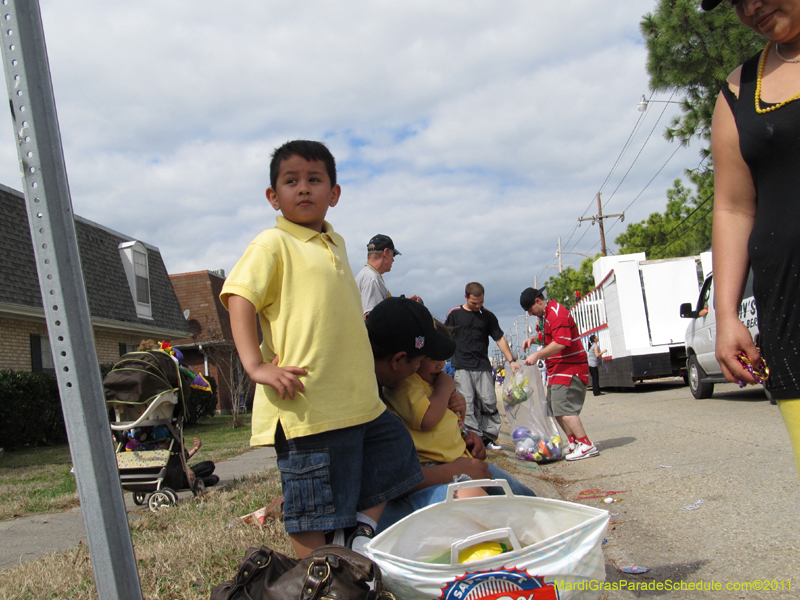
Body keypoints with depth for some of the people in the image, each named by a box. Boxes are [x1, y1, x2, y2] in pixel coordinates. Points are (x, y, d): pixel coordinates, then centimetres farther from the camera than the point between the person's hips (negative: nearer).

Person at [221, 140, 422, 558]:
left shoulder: (335, 243, 19)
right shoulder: (273, 243, -4)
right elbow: (239, 298, -15)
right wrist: (256, 365, -26)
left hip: (360, 400, 8)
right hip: (307, 405, -8)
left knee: (396, 459, 19)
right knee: (313, 507, 0)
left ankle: (361, 534, 31)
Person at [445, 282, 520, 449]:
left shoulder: (488, 316, 9)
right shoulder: (454, 314, 4)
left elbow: (499, 339, 10)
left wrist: (511, 360, 2)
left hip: (483, 366, 2)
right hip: (461, 367, -2)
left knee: (489, 402, -1)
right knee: (467, 403, -9)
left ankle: (489, 437, 8)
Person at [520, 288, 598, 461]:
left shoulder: (557, 314, -17)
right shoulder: (546, 315, 17)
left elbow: (561, 343, -27)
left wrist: (537, 355, -27)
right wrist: (534, 339, 11)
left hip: (569, 369, -11)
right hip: (558, 371, 11)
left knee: (563, 409, -16)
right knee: (555, 409, 9)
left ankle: (586, 446, -11)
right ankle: (574, 443, 14)